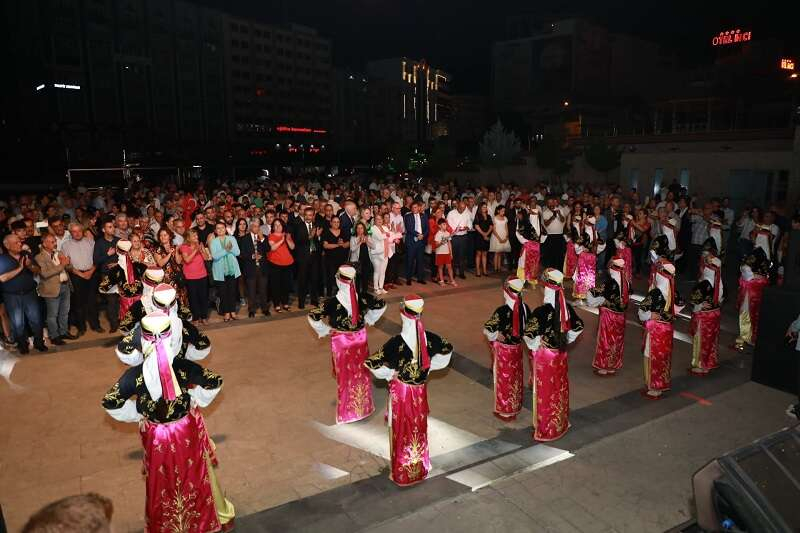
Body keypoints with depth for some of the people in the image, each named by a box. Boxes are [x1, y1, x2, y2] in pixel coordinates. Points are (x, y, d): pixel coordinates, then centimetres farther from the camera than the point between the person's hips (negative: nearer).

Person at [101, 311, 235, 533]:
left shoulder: (135, 375, -22)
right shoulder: (184, 367, -24)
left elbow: (109, 403, -17)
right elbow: (215, 383, -17)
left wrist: (136, 415, -2)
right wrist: (195, 399, 0)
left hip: (157, 437, 0)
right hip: (187, 433, 0)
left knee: (162, 482, 24)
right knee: (196, 476, 22)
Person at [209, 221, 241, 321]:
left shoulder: (232, 239, 4)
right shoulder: (213, 241, -2)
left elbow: (237, 252, -2)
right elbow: (215, 256, -14)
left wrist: (230, 248, -20)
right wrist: (226, 250, -19)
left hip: (232, 269, 2)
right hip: (220, 271, -1)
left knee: (232, 291, 6)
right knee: (223, 292, 3)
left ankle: (233, 311, 17)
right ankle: (226, 312, 13)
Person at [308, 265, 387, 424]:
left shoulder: (332, 303, -24)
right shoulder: (363, 298, -14)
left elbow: (312, 317, -24)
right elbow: (381, 305, 1)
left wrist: (324, 330, -9)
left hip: (341, 343, -2)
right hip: (360, 340, 3)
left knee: (345, 377, 15)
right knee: (361, 374, 21)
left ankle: (347, 412, 30)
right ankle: (363, 407, 37)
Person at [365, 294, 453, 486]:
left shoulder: (396, 343, -26)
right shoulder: (429, 338, -12)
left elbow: (372, 363, -26)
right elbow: (447, 350, 8)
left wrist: (388, 374, -9)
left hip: (401, 392, -4)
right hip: (420, 391, 4)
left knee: (401, 430, 13)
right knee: (419, 429, 22)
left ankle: (402, 472, 28)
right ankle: (420, 468, 39)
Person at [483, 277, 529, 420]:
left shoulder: (502, 311, -27)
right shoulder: (525, 308, -10)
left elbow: (487, 330, -26)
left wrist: (495, 337, -7)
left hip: (503, 349, -5)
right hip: (517, 348, 5)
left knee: (504, 379, 12)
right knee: (516, 378, 20)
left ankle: (504, 411, 26)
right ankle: (515, 408, 37)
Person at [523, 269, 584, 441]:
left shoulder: (542, 311, -25)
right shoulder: (566, 307, -5)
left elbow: (529, 334, -31)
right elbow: (578, 327, 8)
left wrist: (534, 346, -12)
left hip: (544, 356, -6)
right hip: (560, 354, 6)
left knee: (545, 392, 8)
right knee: (560, 389, 20)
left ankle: (545, 430, 22)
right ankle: (561, 424, 37)